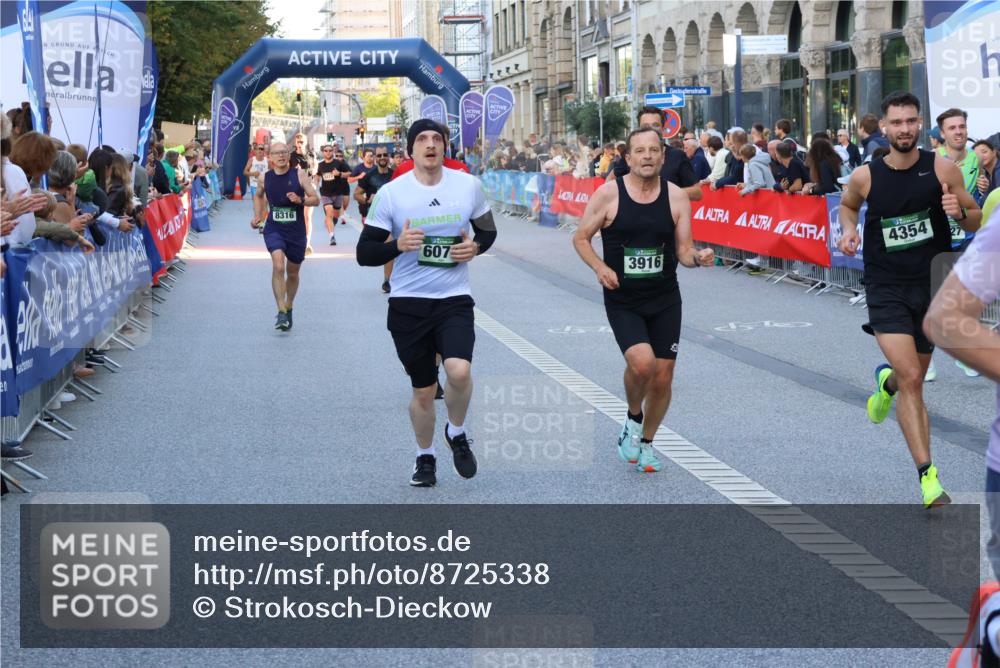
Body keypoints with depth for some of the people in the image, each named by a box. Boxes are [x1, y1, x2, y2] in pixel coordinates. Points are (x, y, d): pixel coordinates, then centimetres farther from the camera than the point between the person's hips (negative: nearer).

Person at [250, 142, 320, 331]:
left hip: (296, 231, 1)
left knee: (293, 273, 15)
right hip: (273, 229, -1)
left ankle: (288, 308, 39)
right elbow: (258, 196, 21)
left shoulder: (299, 175, -7)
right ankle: (281, 312, -24)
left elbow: (316, 199, -6)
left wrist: (300, 200, -24)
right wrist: (257, 216, 9)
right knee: (278, 266, -24)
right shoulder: (264, 178, -1)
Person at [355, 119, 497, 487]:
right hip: (408, 303, 0)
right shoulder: (390, 193, -5)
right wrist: (397, 245, -24)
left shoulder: (468, 185, 0)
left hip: (454, 299, 0)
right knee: (423, 390, 8)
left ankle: (456, 433, 7)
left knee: (459, 371, -24)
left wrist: (475, 247, -7)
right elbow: (364, 254, -4)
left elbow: (488, 231, 16)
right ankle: (425, 457, 34)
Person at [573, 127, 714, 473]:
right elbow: (581, 237, 1)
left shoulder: (676, 197, -2)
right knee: (642, 363, -24)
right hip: (622, 301, -3)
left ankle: (646, 442, 29)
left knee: (662, 377, 4)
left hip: (665, 300, 3)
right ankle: (633, 419, 7)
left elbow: (683, 250, 1)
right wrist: (600, 268, -15)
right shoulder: (609, 194, -8)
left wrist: (697, 258, -21)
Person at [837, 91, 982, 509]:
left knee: (913, 376, 17)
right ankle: (928, 477, -14)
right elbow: (848, 204, 18)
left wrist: (959, 211, -20)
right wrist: (848, 231, -3)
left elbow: (976, 222, 2)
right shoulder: (865, 176, -5)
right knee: (912, 380, -16)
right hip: (886, 289, -2)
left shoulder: (942, 168, -6)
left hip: (933, 285, 2)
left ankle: (887, 382, 56)